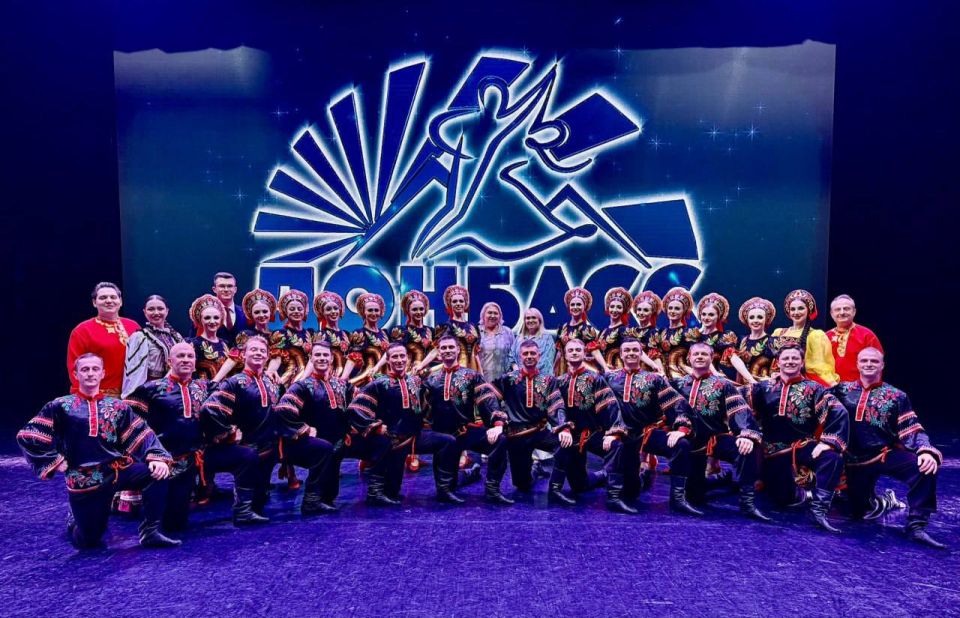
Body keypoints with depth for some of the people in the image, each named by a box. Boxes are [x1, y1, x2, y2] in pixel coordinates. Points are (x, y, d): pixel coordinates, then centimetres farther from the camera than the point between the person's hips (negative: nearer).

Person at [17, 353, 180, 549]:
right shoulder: (60, 406, 1)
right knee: (88, 542, 6)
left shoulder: (117, 406, 7)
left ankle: (150, 532, -14)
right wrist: (54, 461, -5)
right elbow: (27, 436, 0)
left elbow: (141, 435, -1)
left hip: (119, 469, 2)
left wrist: (157, 457, -17)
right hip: (85, 481, -1)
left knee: (157, 472, -26)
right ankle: (75, 521, 42)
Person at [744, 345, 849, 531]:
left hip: (805, 445, 0)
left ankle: (818, 508, -23)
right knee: (782, 499, 1)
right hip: (775, 449, 1)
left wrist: (827, 442, -24)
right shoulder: (764, 388, 5)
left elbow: (838, 415, -12)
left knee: (833, 457, -32)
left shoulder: (814, 389, 1)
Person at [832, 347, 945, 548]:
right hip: (856, 460, 1)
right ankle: (872, 500, 39)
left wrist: (927, 451, -20)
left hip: (888, 455, -1)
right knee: (858, 512, 1)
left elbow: (912, 430, -4)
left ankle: (917, 527, -23)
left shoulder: (896, 396, 4)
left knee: (925, 467, -32)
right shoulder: (843, 390, 6)